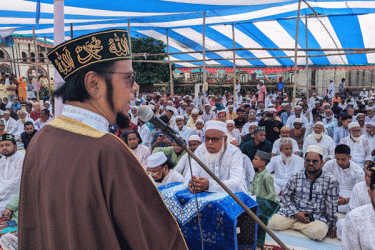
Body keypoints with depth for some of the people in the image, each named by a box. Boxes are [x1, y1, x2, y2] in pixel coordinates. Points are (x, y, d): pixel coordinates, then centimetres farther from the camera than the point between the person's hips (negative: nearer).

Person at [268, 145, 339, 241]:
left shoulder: (330, 180, -7)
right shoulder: (296, 177, 0)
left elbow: (332, 206, -3)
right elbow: (285, 196, 6)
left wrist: (332, 227, 1)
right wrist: (296, 213, -7)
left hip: (317, 217, 0)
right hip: (293, 213, 1)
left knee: (319, 232, -34)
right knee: (273, 223, -22)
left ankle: (294, 225, -7)